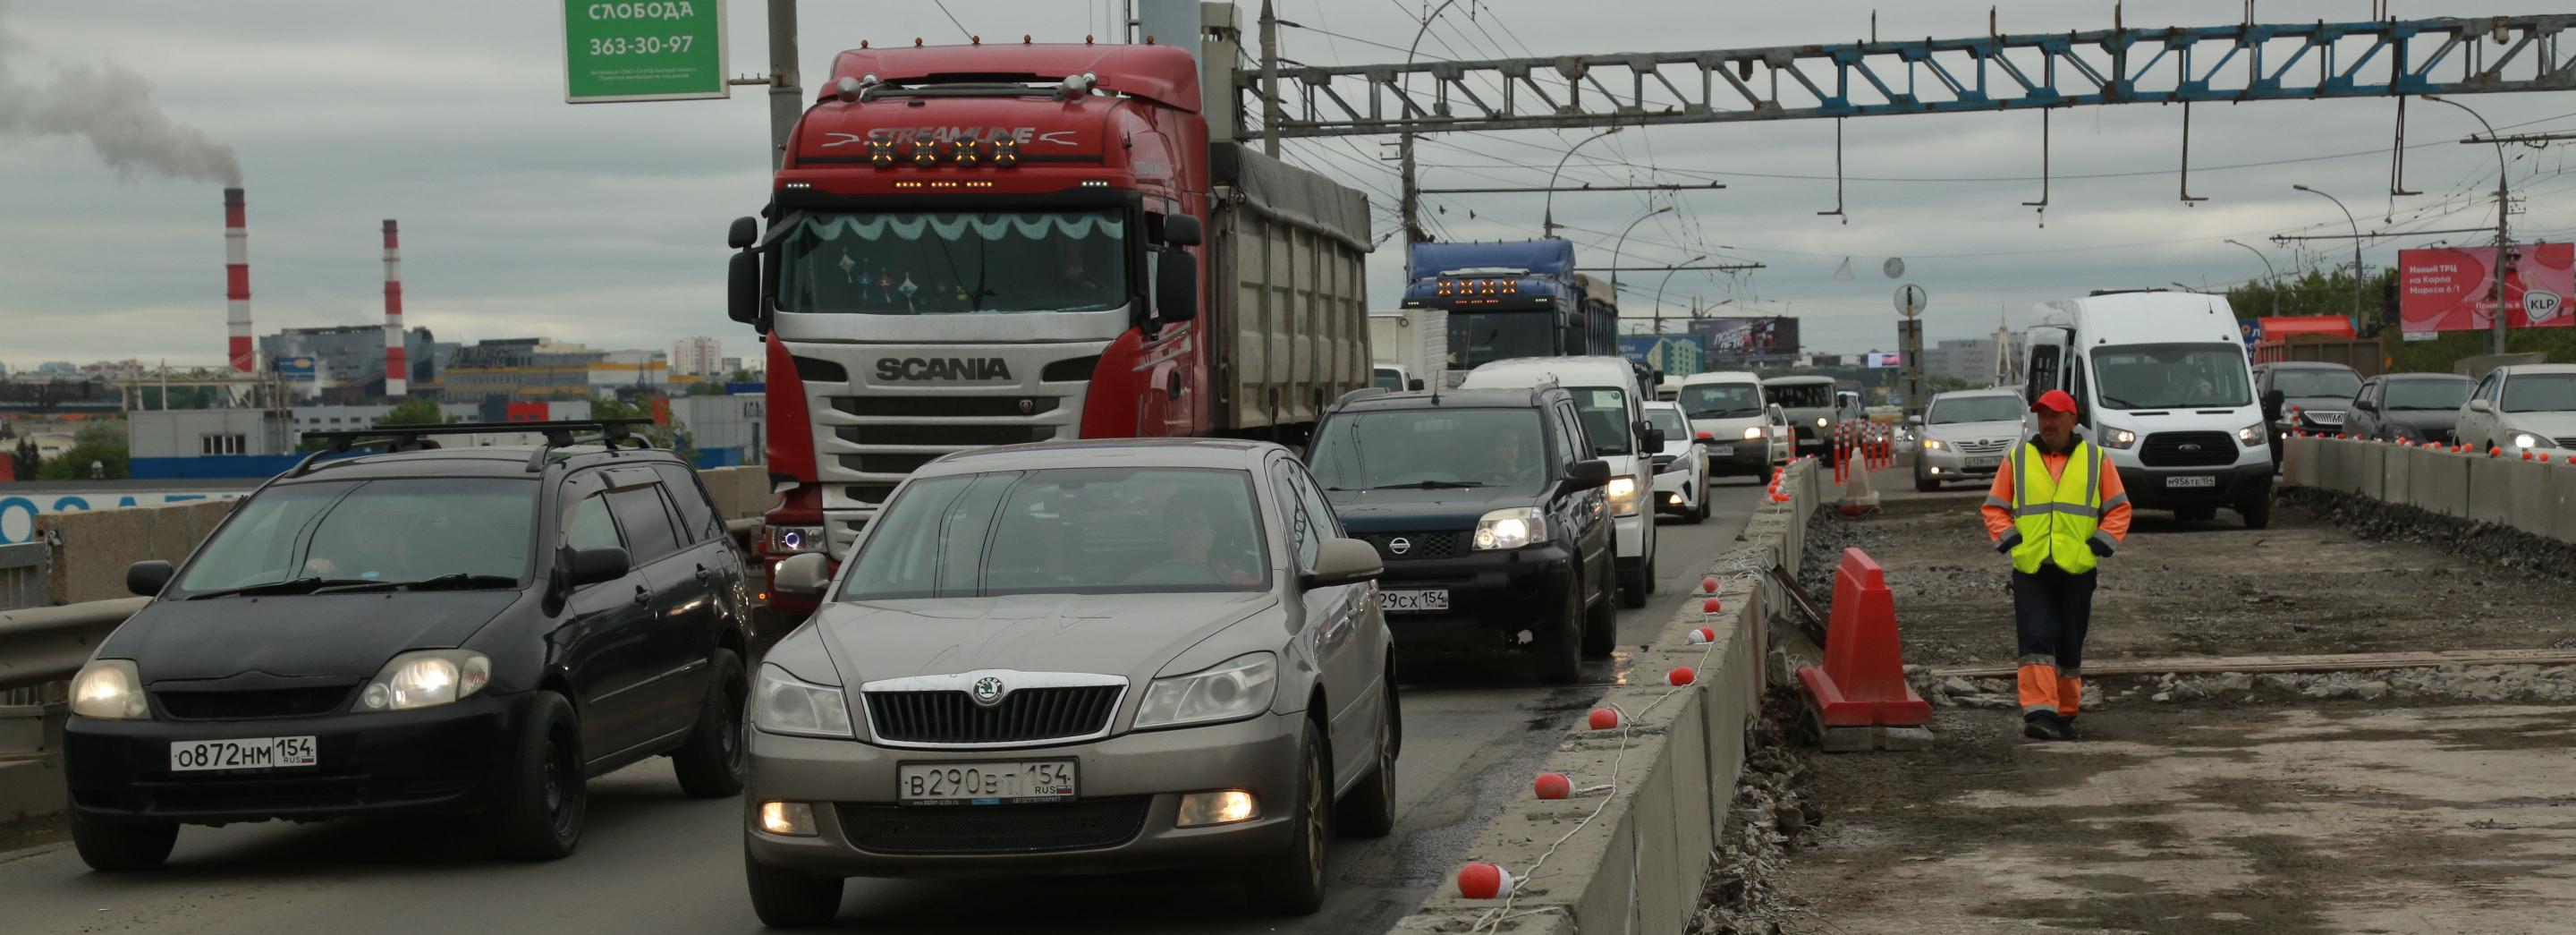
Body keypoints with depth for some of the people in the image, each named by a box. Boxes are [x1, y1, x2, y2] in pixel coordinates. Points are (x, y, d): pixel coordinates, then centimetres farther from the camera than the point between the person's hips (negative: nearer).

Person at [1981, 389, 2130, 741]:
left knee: (2069, 648, 9)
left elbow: (2119, 508, 10)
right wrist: (2010, 541, -3)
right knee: (2036, 642, -13)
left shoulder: (2095, 461, 8)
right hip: (2029, 570, -1)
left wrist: (2099, 545, -1)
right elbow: (1994, 507, 12)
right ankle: (2038, 713, -19)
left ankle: (2064, 714, 21)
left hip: (2077, 570, 1)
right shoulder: (2017, 460, 8)